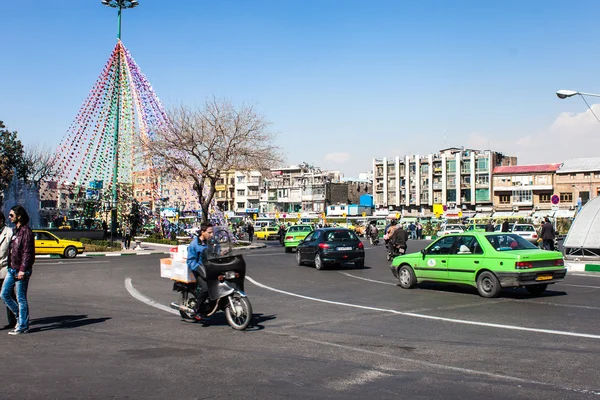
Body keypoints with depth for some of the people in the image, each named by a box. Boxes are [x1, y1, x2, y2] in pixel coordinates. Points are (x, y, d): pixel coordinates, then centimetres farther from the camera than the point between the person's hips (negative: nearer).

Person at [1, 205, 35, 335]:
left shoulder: (26, 231, -14)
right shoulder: (15, 230, 15)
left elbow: (28, 252, -19)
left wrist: (22, 270, -22)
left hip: (21, 271, -9)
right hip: (12, 269, 9)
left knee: (21, 299, -2)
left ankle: (23, 326, 6)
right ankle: (20, 316, 24)